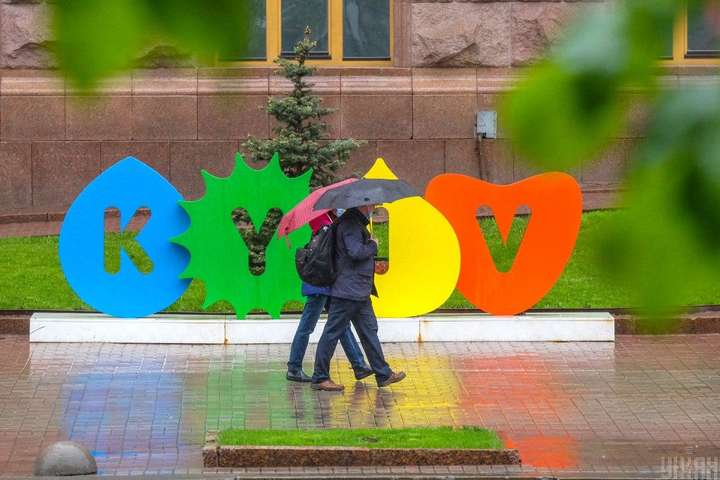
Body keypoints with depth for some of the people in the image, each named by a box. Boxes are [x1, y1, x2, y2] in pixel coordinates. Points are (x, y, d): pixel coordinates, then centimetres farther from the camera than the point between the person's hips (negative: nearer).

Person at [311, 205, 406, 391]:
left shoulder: (357, 222, 16)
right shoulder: (350, 223, -17)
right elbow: (355, 252, -26)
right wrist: (373, 245, -11)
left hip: (360, 293, 11)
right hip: (348, 291, -11)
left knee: (369, 331, 13)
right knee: (333, 333, -4)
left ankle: (384, 374, 18)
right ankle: (319, 378, 1)